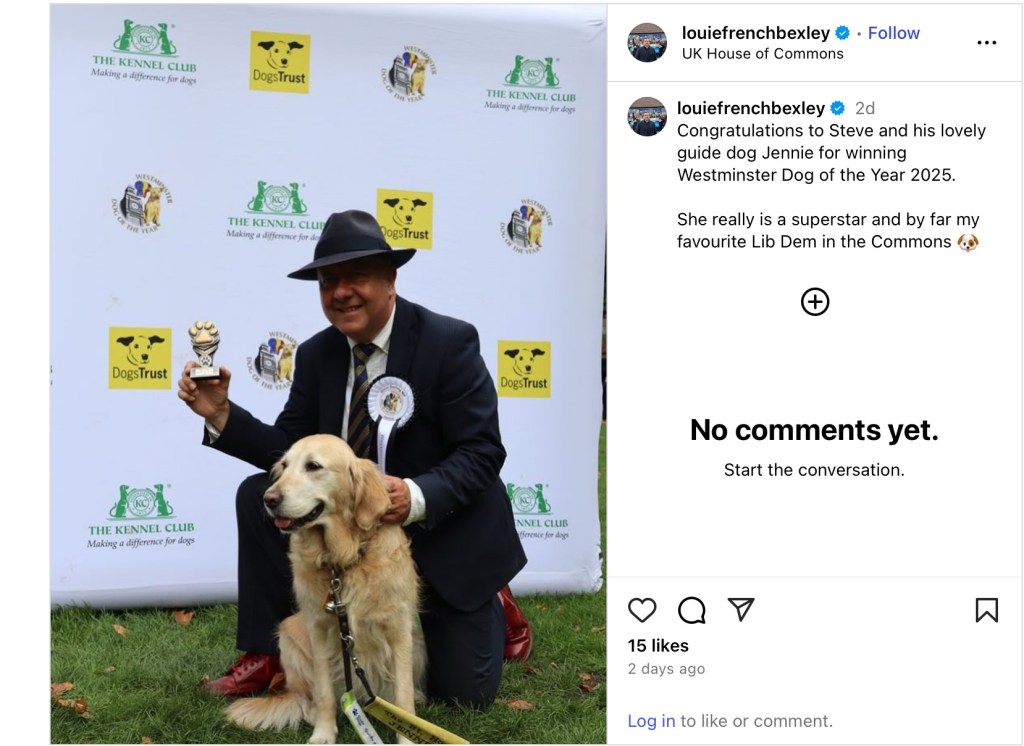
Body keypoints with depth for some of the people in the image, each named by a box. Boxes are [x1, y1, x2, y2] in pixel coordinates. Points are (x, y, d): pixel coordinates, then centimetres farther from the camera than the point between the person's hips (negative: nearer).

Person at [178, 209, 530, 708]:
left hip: (446, 532, -4)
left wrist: (418, 497, -39)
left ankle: (490, 608, 32)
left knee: (462, 692, -2)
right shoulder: (316, 355, -4)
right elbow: (291, 448, -2)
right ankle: (264, 655, -2)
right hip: (355, 522, 4)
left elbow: (482, 453, -22)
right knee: (259, 495, -14)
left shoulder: (449, 342, -20)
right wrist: (222, 415, -17)